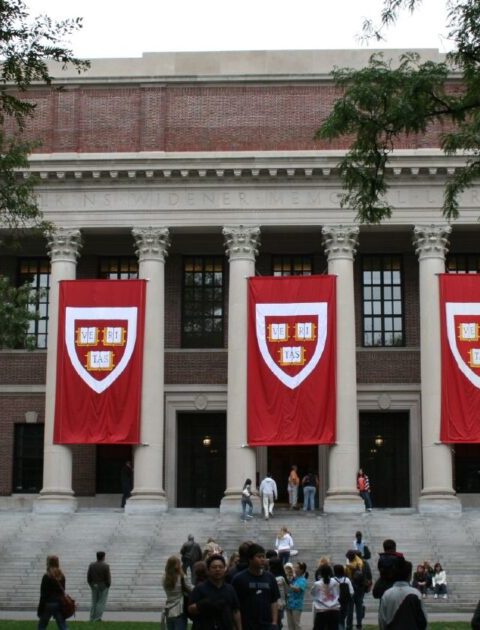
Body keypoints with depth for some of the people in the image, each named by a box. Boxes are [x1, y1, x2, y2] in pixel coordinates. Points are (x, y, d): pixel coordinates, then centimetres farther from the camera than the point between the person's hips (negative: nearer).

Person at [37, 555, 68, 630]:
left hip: (48, 605, -5)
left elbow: (43, 595, -11)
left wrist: (40, 610, -7)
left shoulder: (46, 577, -11)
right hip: (59, 604, 5)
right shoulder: (61, 576, 6)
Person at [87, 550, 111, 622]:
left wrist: (91, 584, 12)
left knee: (94, 602, 12)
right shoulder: (105, 566, -13)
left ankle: (92, 618, 10)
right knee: (101, 603, 1)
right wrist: (108, 585, 3)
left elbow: (88, 576, 2)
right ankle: (97, 618, -3)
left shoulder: (91, 565, 0)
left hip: (94, 586, 4)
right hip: (103, 586, -4)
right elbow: (108, 578, -12)